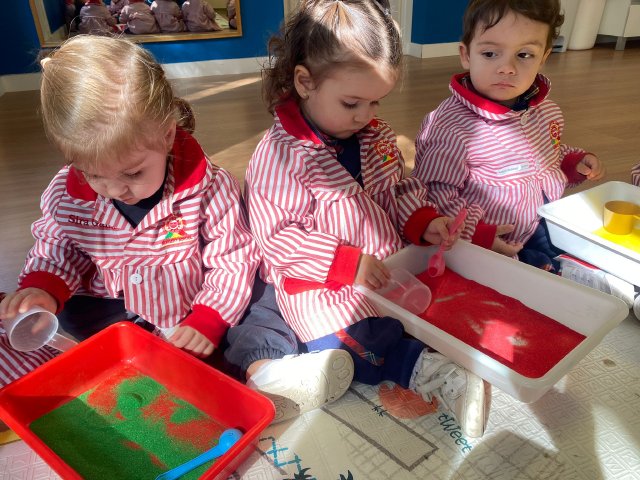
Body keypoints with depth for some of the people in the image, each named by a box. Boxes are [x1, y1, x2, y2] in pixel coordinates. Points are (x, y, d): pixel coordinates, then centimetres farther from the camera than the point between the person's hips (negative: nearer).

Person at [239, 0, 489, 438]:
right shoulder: (280, 155, -17)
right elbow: (275, 238, -18)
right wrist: (345, 264, -24)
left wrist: (424, 221, -4)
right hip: (323, 289, -6)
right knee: (347, 343, -27)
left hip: (392, 267, 7)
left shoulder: (378, 137, 5)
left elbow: (400, 190, 17)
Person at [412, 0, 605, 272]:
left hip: (555, 230, 7)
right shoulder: (452, 127, -21)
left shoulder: (546, 111, 5)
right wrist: (476, 232, -24)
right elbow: (434, 192, -20)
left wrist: (575, 162, 7)